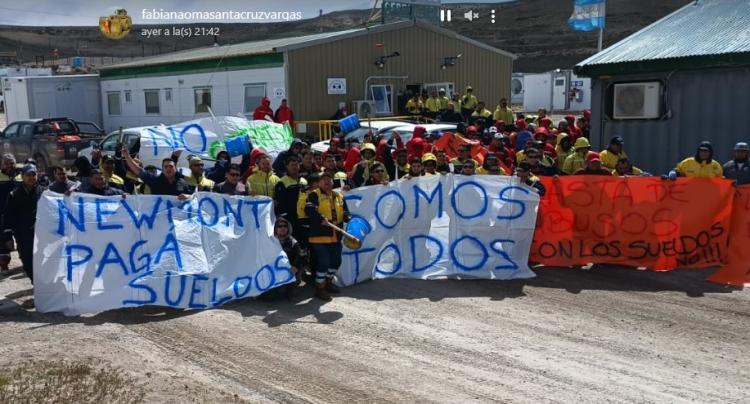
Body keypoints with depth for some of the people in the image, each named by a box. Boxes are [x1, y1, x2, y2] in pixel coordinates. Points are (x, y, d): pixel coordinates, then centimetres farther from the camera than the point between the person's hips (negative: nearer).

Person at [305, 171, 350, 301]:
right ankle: (320, 288, 7)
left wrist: (347, 216, -9)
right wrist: (321, 219, -31)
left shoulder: (339, 196, 15)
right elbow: (309, 209, -20)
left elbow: (346, 212, 15)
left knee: (336, 261, 15)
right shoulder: (314, 195, -4)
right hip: (320, 235, -7)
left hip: (335, 236, 7)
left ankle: (328, 282, 37)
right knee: (323, 262, -8)